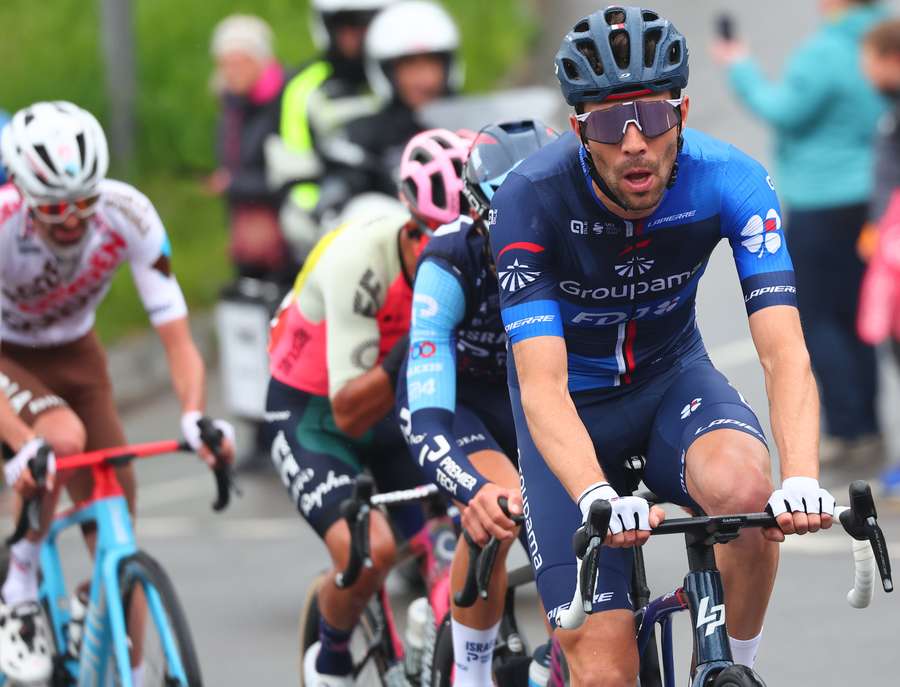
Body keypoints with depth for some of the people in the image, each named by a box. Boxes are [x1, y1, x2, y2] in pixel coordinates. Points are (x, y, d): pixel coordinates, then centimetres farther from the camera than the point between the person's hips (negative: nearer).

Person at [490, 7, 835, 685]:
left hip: (672, 375, 2)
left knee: (744, 486, -34)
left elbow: (785, 351, -30)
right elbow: (541, 383, -35)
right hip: (576, 406, -1)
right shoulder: (533, 197, -28)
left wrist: (802, 479, -49)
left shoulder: (730, 180, -23)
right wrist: (597, 498, -53)